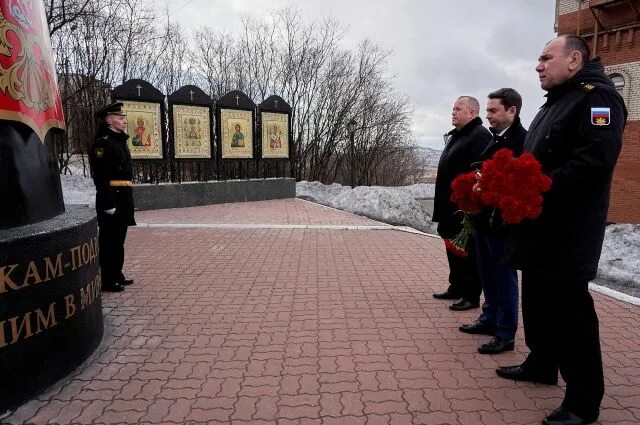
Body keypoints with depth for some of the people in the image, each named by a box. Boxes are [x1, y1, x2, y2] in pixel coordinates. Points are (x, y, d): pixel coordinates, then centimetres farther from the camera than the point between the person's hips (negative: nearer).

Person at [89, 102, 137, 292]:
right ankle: (107, 280, 9)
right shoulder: (103, 142, -13)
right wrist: (109, 204, -23)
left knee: (119, 239, 17)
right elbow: (101, 176, -20)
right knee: (109, 240, -1)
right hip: (111, 200, -10)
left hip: (123, 199, 10)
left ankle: (117, 275, 29)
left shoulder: (120, 141, 17)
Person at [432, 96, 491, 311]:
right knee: (453, 249, 17)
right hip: (451, 207, 10)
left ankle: (471, 296, 9)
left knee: (468, 251, -1)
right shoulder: (456, 136, 19)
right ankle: (456, 287, 30)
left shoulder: (479, 136, -12)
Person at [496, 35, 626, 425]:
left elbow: (595, 159, -24)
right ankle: (541, 365, 34)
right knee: (538, 301, 17)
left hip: (568, 231, -9)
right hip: (541, 225, 10)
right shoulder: (556, 102, 22)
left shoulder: (596, 96, -10)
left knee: (569, 309, -4)